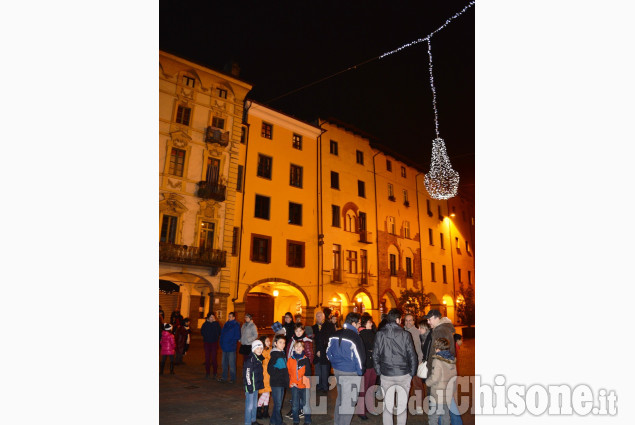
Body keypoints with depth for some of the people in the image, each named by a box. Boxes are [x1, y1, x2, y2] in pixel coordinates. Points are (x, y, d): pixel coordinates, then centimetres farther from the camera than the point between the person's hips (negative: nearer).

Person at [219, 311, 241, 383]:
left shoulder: (236, 325, -7)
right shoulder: (226, 324, 12)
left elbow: (237, 336, -10)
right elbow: (222, 333, 16)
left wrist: (231, 342, -14)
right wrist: (221, 342, 5)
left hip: (231, 348, -7)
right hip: (224, 347, 7)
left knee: (232, 364, -1)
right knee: (224, 363, 15)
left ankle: (232, 378, 9)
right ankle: (223, 377, 27)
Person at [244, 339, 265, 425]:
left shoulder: (259, 358, 9)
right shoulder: (250, 359, -18)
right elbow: (247, 373, -19)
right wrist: (249, 385, -19)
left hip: (256, 385, 9)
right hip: (251, 386, -9)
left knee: (255, 404, 19)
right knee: (249, 405, 0)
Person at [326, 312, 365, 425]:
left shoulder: (335, 335, 3)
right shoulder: (354, 337, -19)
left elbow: (328, 352, 10)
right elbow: (360, 357, -16)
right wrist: (360, 372, -2)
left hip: (337, 370, 8)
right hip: (350, 373, -8)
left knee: (340, 396, 23)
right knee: (349, 400, 6)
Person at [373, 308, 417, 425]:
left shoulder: (379, 334, -3)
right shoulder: (405, 334, -10)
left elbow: (375, 355, 1)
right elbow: (412, 355, -6)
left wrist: (379, 372, 10)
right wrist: (412, 373, 6)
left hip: (386, 375, 2)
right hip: (403, 374, -2)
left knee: (387, 405, 12)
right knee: (402, 405, 12)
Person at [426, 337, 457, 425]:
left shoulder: (437, 360, -17)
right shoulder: (453, 360, 2)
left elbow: (435, 378, -19)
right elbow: (454, 375, 7)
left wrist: (427, 382, -2)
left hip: (438, 394, -7)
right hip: (450, 393, 7)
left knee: (433, 416, 3)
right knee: (446, 415, 20)